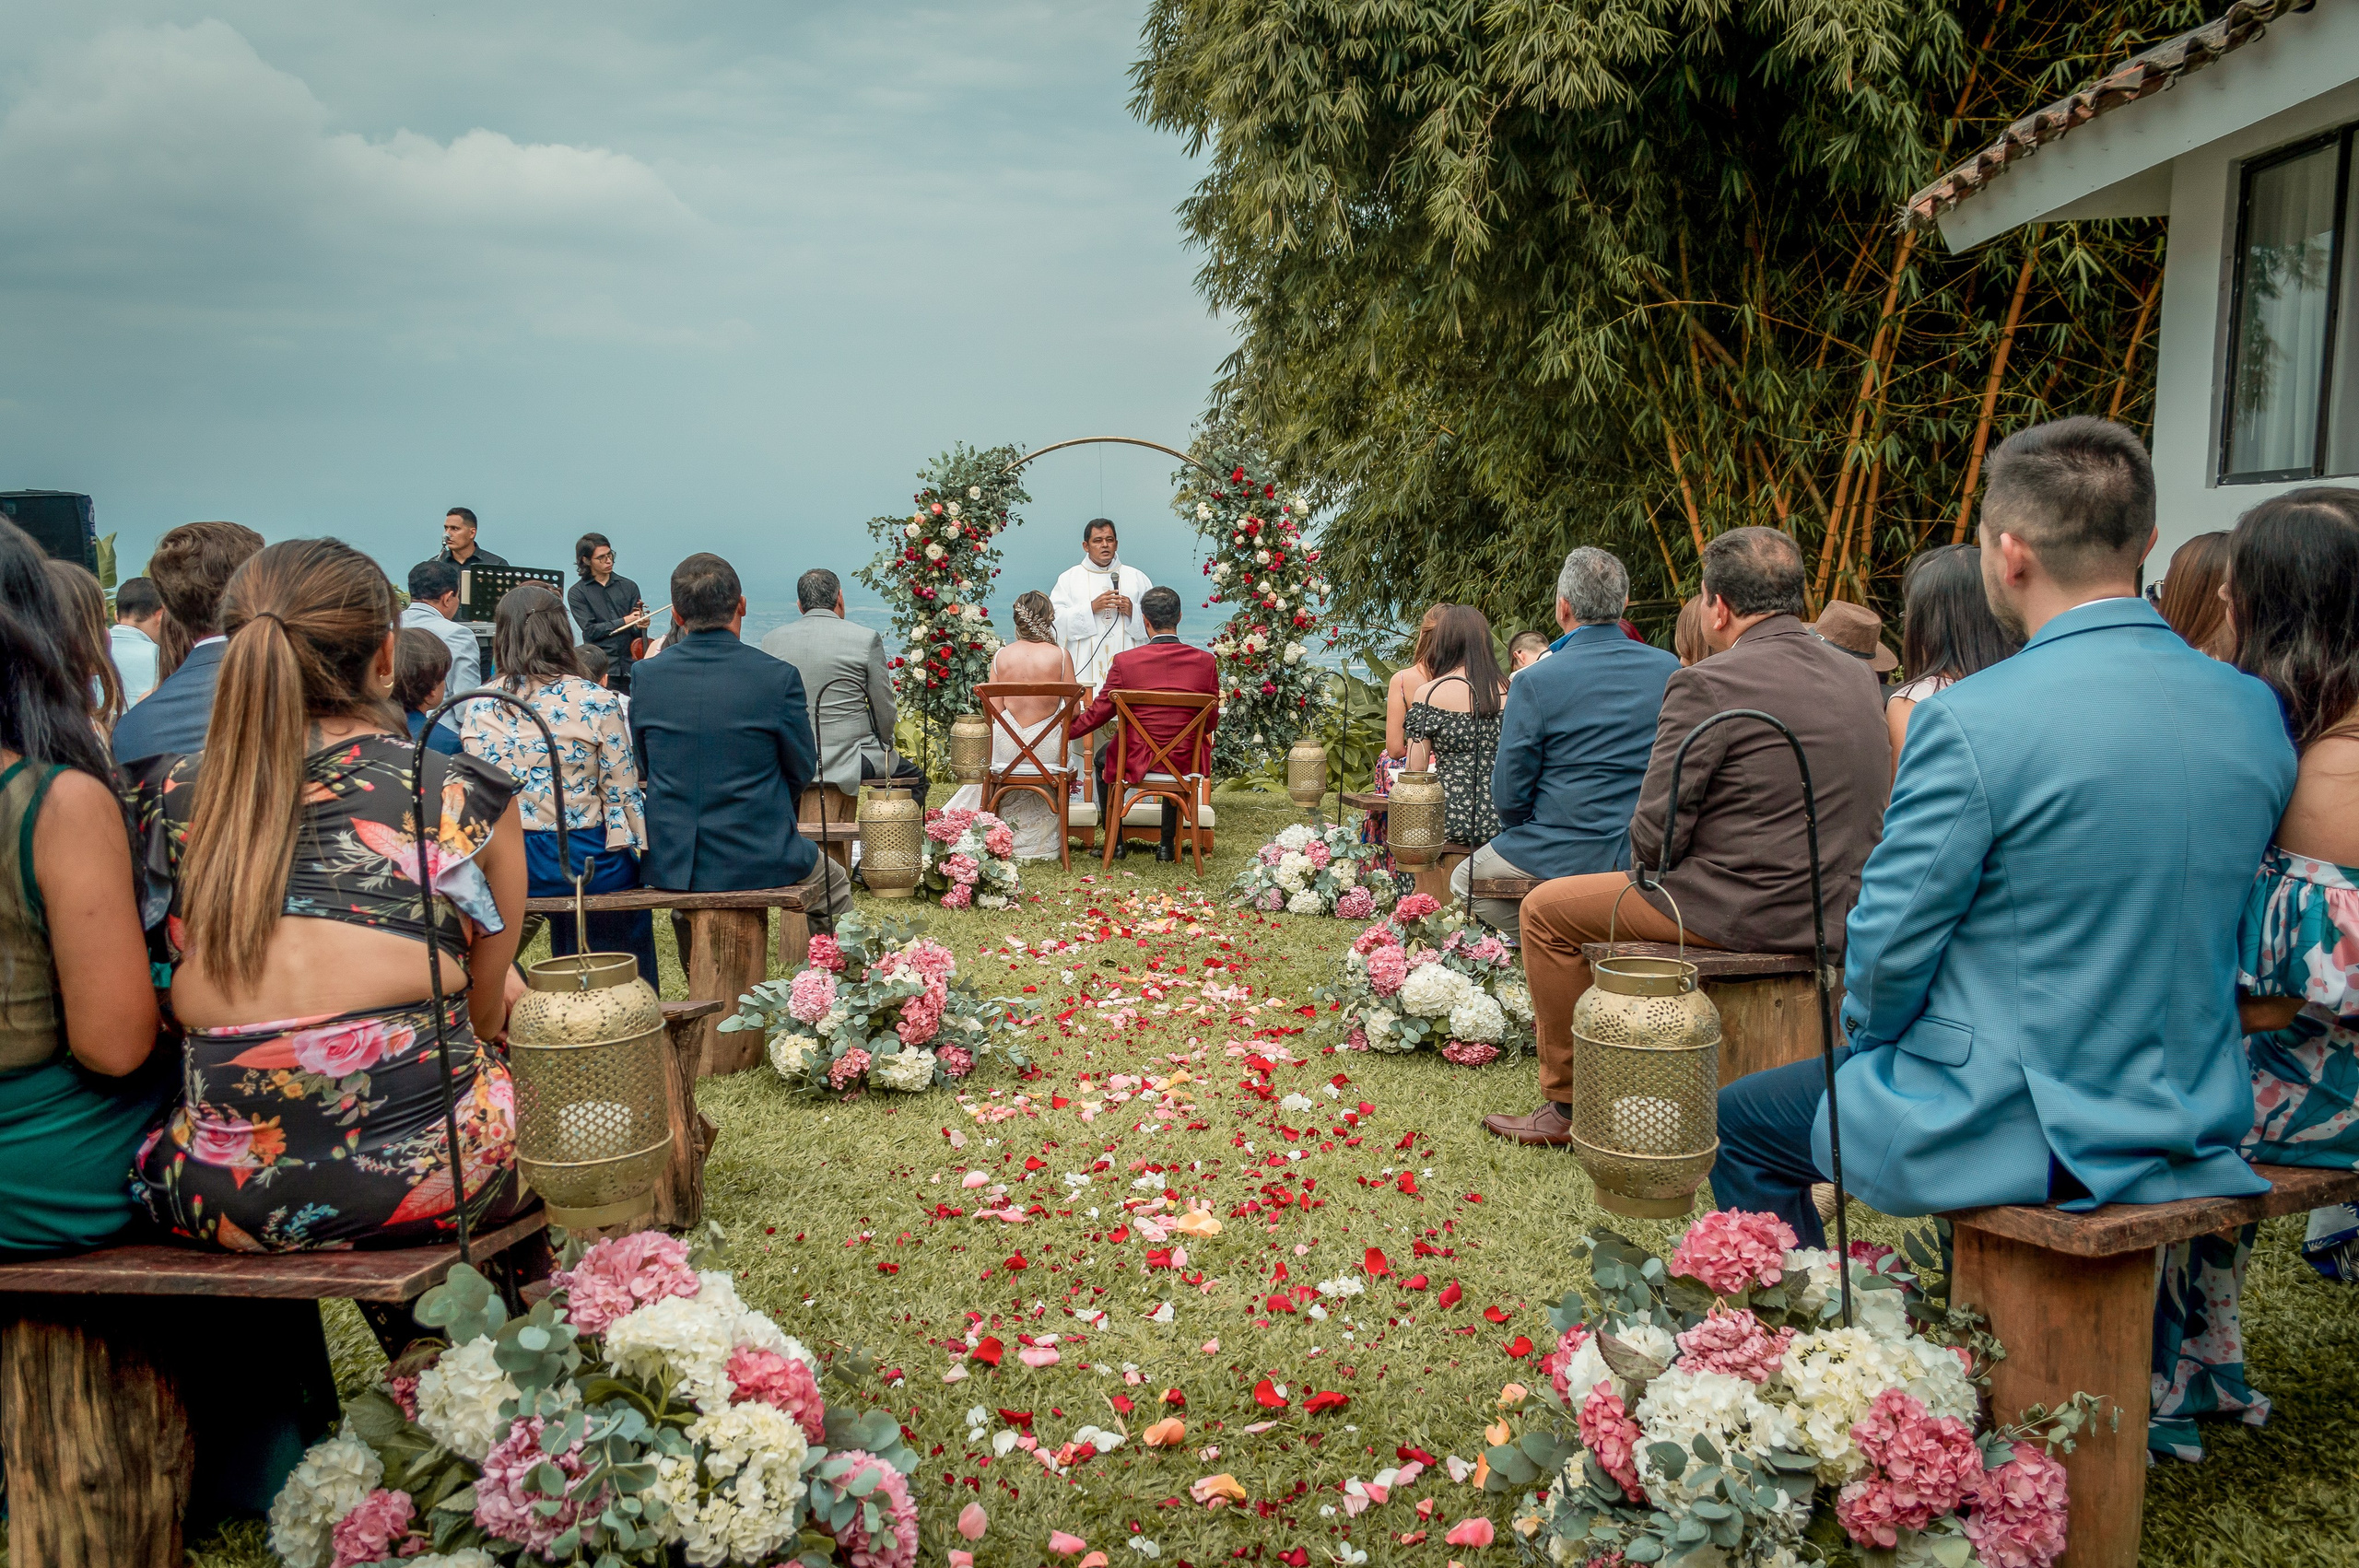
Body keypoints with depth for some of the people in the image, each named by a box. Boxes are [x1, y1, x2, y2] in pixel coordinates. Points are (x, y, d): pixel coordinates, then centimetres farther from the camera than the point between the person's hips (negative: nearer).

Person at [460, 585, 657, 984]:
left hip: (506, 867, 4)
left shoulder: (478, 708, -3)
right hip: (584, 862, -3)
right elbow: (621, 792, -9)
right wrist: (635, 844, 7)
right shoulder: (597, 702, -13)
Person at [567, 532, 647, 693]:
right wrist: (624, 621, -9)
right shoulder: (577, 593, 5)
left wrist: (640, 626, -16)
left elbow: (635, 631, 7)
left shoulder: (629, 586, 11)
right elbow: (590, 630, -5)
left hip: (630, 666, 2)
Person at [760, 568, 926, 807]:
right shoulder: (866, 639, -9)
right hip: (847, 761, -4)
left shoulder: (772, 640, 1)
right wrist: (882, 744, 16)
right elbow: (885, 714, -4)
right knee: (914, 779, 21)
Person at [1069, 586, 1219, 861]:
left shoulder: (1125, 661, -14)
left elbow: (1099, 712, -2)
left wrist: (1068, 730, 17)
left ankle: (1116, 842, 38)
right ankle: (1168, 845, 40)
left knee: (1103, 759, 34)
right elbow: (1209, 723, 0)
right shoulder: (1206, 661, -9)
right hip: (1187, 764, 2)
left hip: (1136, 762, -2)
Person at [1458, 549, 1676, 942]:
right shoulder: (1671, 670, -2)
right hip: (1649, 856, 6)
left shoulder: (1535, 681, -16)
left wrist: (1521, 834, 11)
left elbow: (1509, 793, -10)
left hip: (1567, 855, -6)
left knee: (1464, 880, 20)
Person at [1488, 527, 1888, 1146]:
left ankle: (1569, 1104, 19)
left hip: (1738, 909, -8)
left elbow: (1656, 830, -16)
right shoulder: (1860, 676, 7)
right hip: (1840, 915, 8)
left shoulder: (1707, 685, -17)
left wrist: (1646, 871, 8)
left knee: (1546, 909, 10)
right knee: (1651, 889, 34)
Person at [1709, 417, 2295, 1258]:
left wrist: (1868, 1040, 4)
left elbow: (1890, 942, -16)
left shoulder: (1971, 721, -23)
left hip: (2018, 1132, -7)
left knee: (1740, 1123, 15)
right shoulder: (2258, 712, -1)